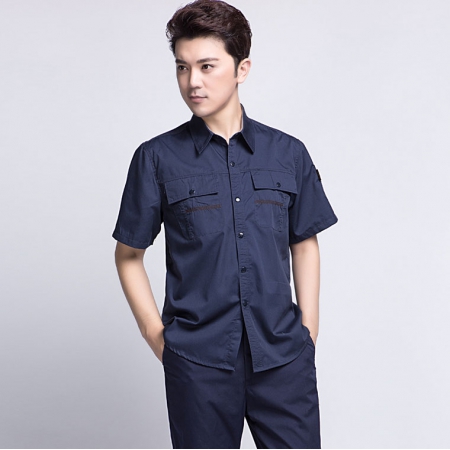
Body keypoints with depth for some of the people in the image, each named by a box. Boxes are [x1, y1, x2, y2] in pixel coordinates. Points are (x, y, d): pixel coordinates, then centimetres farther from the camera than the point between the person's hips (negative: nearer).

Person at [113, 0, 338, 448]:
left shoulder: (289, 154, 4)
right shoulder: (157, 159, -1)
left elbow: (304, 244, 12)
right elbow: (128, 255, 6)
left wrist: (308, 330, 6)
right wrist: (157, 336, 0)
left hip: (283, 356, 1)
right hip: (198, 361, -1)